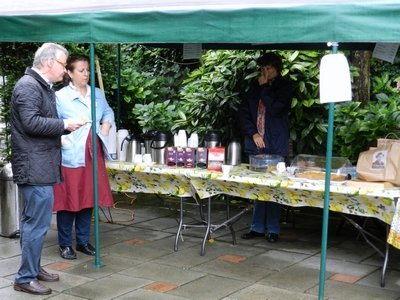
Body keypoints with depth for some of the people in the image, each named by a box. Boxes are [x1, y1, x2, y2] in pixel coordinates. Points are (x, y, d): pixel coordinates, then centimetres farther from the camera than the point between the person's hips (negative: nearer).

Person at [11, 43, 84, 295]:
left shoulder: (43, 86, 17)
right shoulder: (28, 86, -14)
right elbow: (31, 122, -23)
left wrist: (65, 126, 11)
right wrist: (64, 125, -16)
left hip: (40, 166, 11)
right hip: (34, 167, -11)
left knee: (32, 221, 17)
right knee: (38, 223, -8)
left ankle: (33, 268, 28)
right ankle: (25, 278, 0)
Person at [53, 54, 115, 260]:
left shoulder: (98, 94, 10)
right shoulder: (60, 96, -9)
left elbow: (108, 113, 25)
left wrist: (105, 128, 9)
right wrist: (62, 139, -21)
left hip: (93, 156, 6)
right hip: (71, 157, -6)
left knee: (88, 200, 12)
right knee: (68, 201, 1)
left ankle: (83, 241, 25)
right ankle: (65, 244, 14)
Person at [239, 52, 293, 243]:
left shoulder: (284, 87, 0)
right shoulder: (255, 88, 12)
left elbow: (275, 109, -15)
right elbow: (243, 111, 9)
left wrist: (264, 88, -8)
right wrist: (253, 133, -3)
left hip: (276, 146, -4)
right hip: (256, 144, 4)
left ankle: (273, 229, 7)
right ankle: (258, 227, 16)